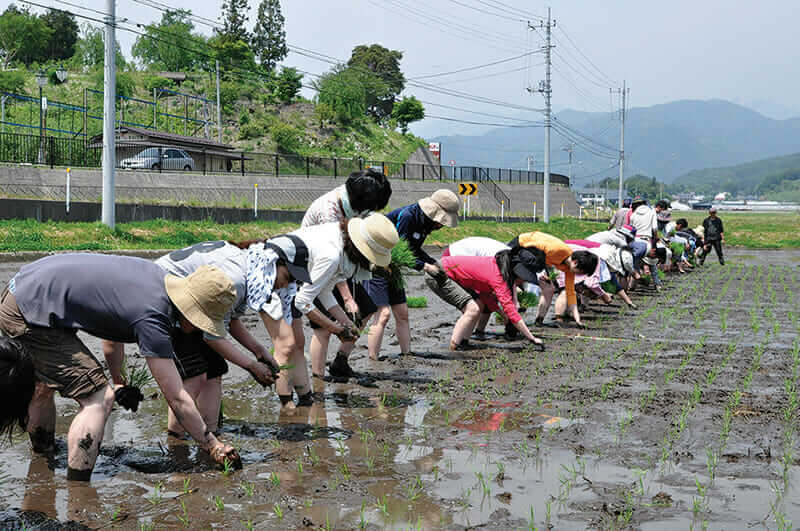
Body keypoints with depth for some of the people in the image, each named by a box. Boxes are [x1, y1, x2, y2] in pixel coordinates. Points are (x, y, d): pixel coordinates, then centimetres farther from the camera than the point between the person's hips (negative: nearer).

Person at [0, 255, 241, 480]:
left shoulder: (156, 274, 3)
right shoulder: (152, 319, -22)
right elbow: (177, 398, -17)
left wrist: (119, 381, 18)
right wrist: (214, 447, -9)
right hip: (31, 313, -10)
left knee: (44, 385, 31)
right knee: (98, 398, -12)